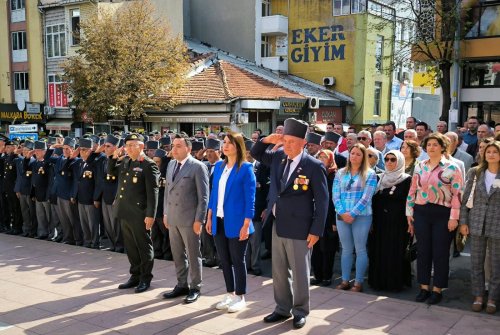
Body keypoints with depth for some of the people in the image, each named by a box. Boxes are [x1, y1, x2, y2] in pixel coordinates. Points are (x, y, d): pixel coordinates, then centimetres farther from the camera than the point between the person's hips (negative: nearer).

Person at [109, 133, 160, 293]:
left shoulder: (148, 165, -12)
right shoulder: (125, 161, 10)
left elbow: (152, 192, -15)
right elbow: (111, 171, 23)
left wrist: (150, 215, -19)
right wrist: (114, 157, 5)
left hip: (139, 214, -7)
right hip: (125, 213, 8)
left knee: (143, 246, 6)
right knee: (130, 246, 16)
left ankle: (145, 278, 18)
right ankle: (135, 276, 28)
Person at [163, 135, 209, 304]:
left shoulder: (198, 167, -11)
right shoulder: (171, 164, 10)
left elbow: (203, 196, -12)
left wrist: (199, 220, -14)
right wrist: (165, 213, 13)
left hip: (189, 219, -6)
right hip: (172, 218, 7)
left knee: (193, 255, 5)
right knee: (177, 254, 14)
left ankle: (195, 288, 18)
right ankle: (182, 285, 28)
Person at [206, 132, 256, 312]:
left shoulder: (246, 168, -10)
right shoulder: (219, 166, 8)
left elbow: (250, 198, -12)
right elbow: (213, 193, 13)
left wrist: (246, 224, -16)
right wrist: (209, 218, 10)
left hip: (236, 223, -6)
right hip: (219, 222, 6)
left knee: (237, 260, 6)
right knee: (224, 260, 15)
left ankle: (240, 297, 21)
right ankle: (230, 294, 29)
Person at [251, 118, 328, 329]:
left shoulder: (314, 166, -12)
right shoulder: (278, 157, 5)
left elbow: (322, 201, -11)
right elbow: (255, 153, 20)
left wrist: (316, 230, -14)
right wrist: (266, 141, -1)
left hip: (298, 228, -6)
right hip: (277, 225, 6)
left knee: (299, 273, 7)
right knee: (279, 271, 16)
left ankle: (300, 312, 23)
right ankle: (282, 308, 31)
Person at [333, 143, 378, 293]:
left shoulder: (370, 174, -1)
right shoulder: (341, 173, 11)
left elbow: (366, 197, -9)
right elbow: (335, 195, 4)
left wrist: (352, 214, -14)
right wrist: (343, 212, -9)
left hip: (361, 216, -3)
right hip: (342, 216, 4)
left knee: (360, 249, 1)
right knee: (346, 249, 8)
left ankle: (358, 282, 7)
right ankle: (345, 280, 15)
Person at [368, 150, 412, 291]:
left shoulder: (407, 180, -2)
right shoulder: (381, 178, 11)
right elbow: (374, 200, 11)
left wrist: (409, 222, -13)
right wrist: (372, 221, 5)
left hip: (398, 223, -4)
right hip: (380, 222, 4)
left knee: (396, 253, -1)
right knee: (379, 252, 6)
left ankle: (396, 282, 9)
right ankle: (379, 281, 15)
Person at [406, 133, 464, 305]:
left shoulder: (451, 168, -5)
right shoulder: (420, 167, 8)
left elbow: (458, 193, -8)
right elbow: (412, 191, 11)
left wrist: (454, 217, -12)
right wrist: (409, 213, 7)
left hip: (442, 214, -4)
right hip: (421, 213, 4)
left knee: (440, 252, 4)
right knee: (423, 251, 9)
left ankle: (437, 289, 16)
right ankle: (424, 287, 20)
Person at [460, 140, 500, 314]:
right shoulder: (475, 173, 4)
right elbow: (466, 198, 5)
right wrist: (463, 222, 0)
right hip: (476, 224, 2)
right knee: (476, 262, 9)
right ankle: (478, 296, 22)